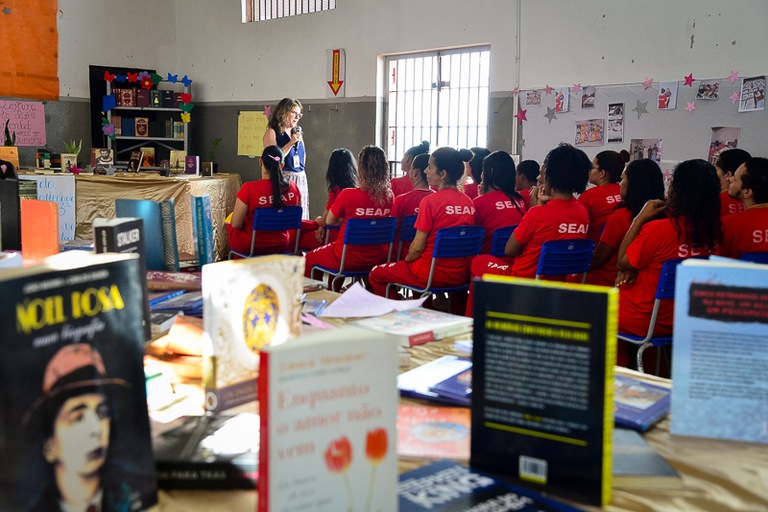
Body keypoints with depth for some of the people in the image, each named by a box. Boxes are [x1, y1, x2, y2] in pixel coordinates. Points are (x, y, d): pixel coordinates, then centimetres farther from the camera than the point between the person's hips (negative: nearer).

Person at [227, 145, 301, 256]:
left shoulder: (249, 188, -24)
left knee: (230, 224, 29)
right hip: (281, 246, 4)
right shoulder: (293, 188, -11)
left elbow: (236, 224, -18)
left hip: (250, 247, -4)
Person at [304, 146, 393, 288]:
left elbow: (329, 221, -6)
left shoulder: (347, 195, -21)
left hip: (348, 260, -4)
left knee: (310, 259, 23)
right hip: (377, 259, 5)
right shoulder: (389, 196, -9)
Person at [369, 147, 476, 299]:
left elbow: (418, 247, -15)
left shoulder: (430, 201, -15)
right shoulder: (469, 202, 2)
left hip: (432, 274, -7)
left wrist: (407, 260, 6)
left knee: (376, 274, 13)